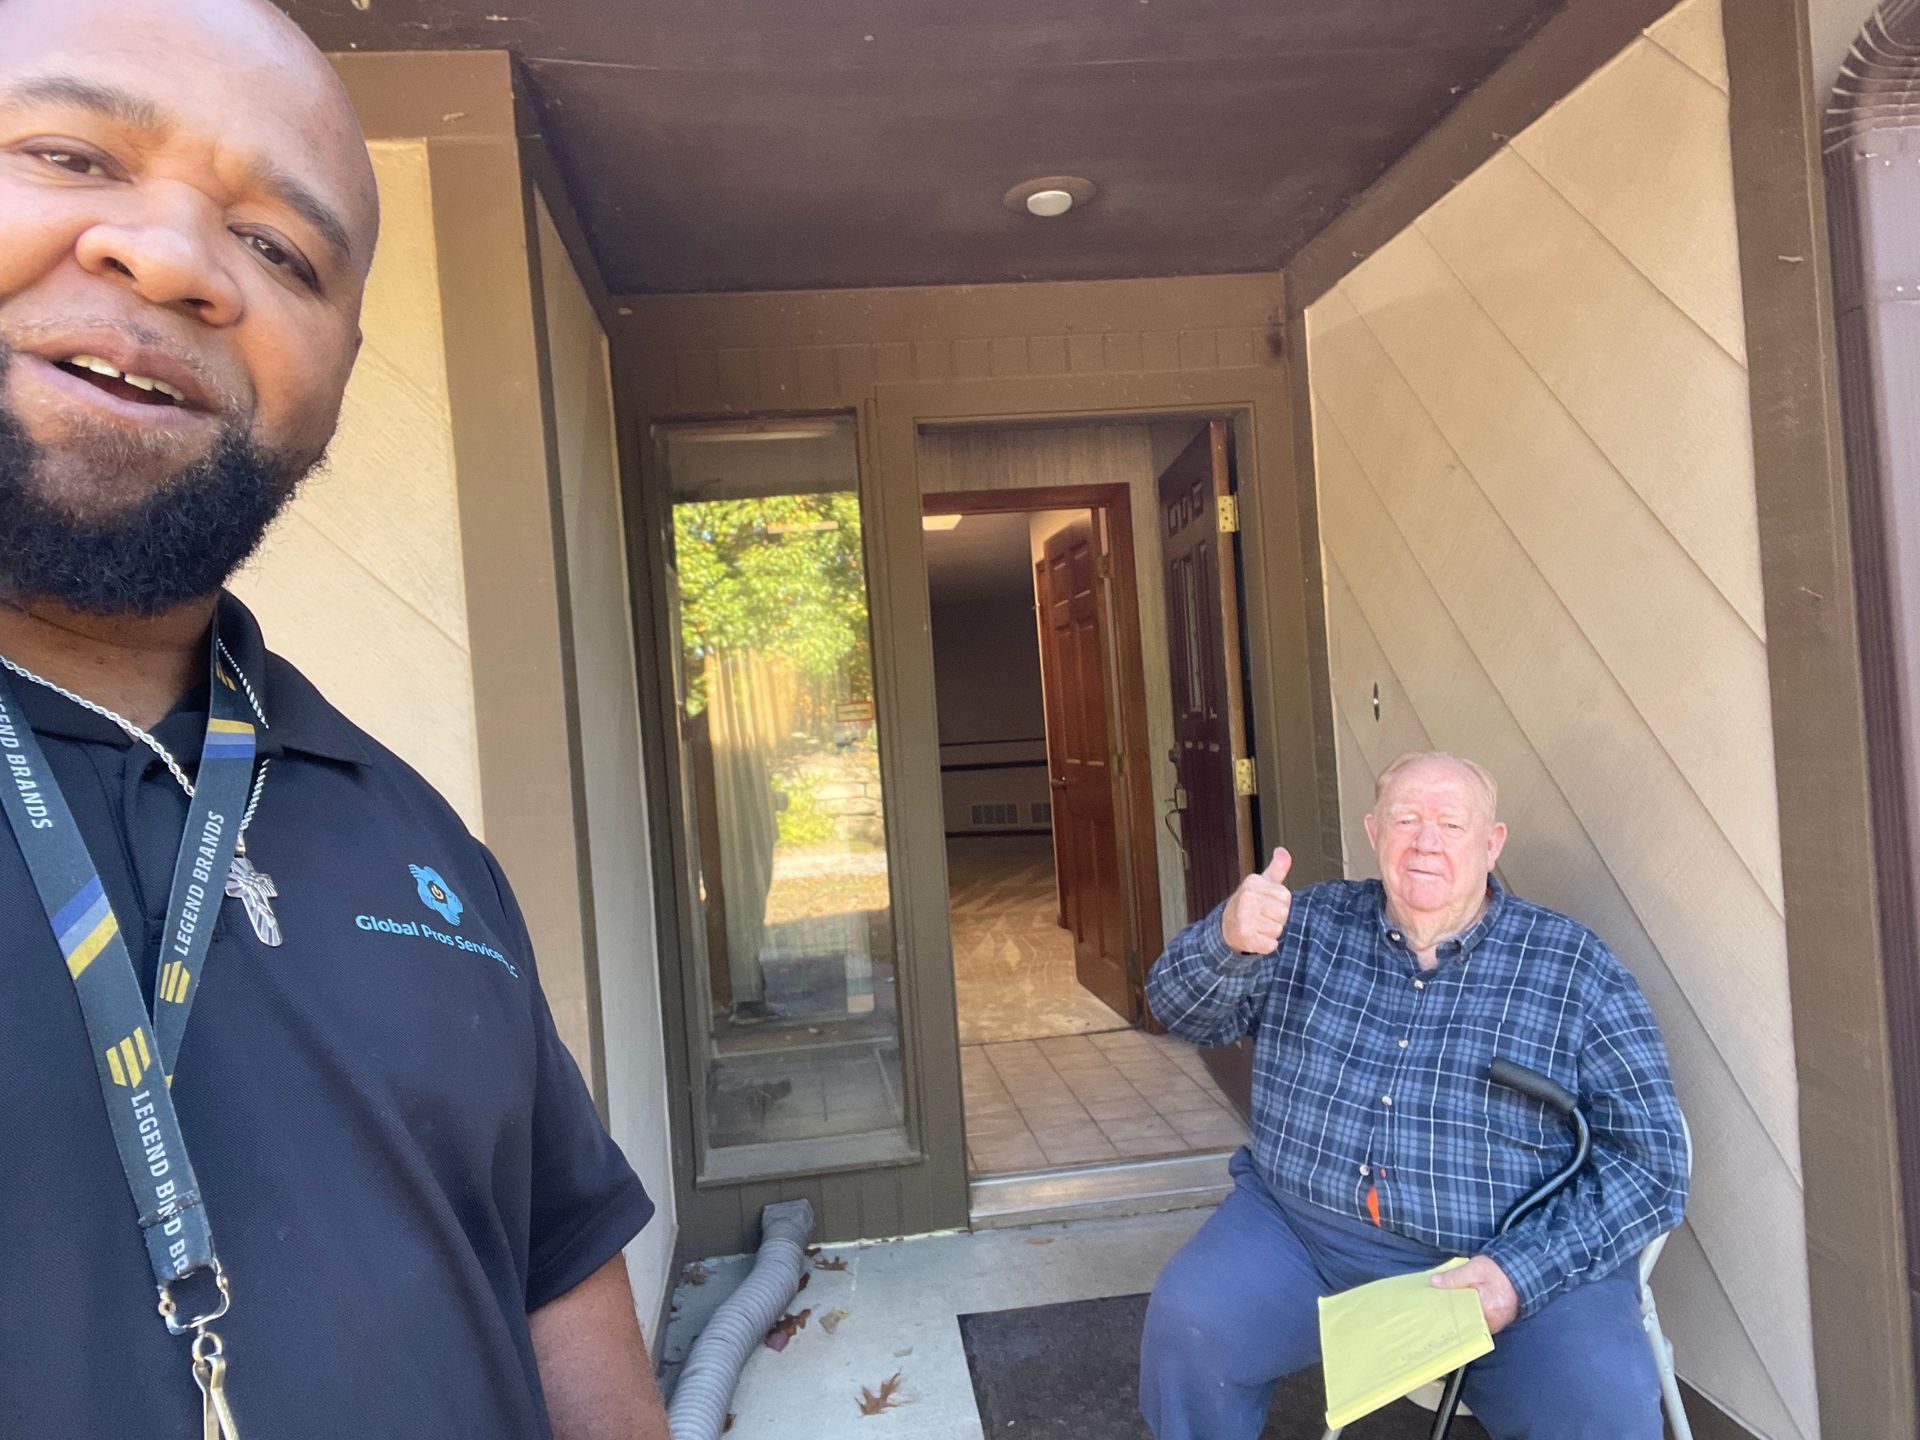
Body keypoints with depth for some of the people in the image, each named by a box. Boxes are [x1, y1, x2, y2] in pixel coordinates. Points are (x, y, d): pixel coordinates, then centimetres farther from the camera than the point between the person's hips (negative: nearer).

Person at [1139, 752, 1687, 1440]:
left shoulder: (1576, 968, 0)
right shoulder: (1310, 925, 6)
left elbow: (1650, 1159, -2)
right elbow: (1184, 1011, 0)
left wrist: (1521, 1273, -16)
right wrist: (1229, 940, -24)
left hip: (1520, 1258, -1)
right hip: (1300, 1229, 2)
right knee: (1185, 1326, -21)